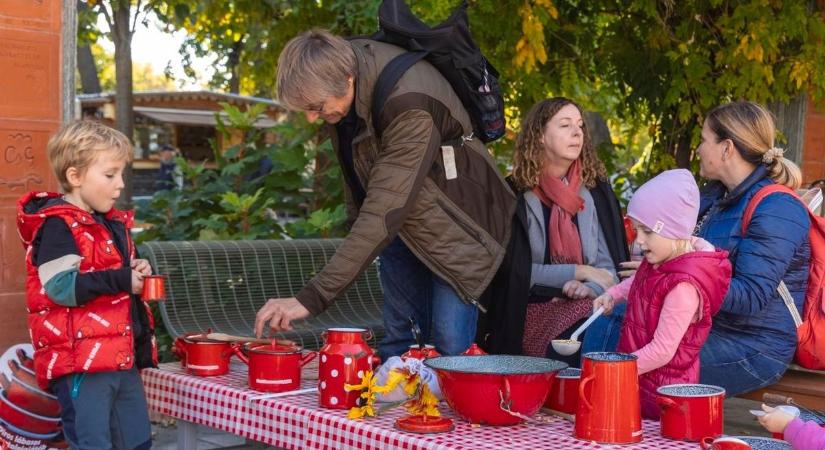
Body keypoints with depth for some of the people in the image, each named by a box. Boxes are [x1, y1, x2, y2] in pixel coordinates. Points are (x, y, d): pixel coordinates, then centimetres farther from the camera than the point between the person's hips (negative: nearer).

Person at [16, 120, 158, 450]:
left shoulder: (111, 222, 16)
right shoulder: (58, 225, -12)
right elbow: (61, 287, -23)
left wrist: (137, 273, 7)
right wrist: (122, 280, -21)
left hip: (122, 356, 9)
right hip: (81, 362, -9)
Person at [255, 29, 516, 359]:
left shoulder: (410, 107, -34)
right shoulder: (340, 64, -11)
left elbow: (383, 214, -39)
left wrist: (311, 299, -40)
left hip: (453, 219, -7)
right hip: (401, 223, 7)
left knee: (449, 346, -12)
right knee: (396, 336, 7)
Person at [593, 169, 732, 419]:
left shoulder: (683, 286, -26)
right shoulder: (662, 259, 3)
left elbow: (662, 351, -24)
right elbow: (640, 283, 29)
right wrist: (614, 294, 12)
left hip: (662, 389, -9)